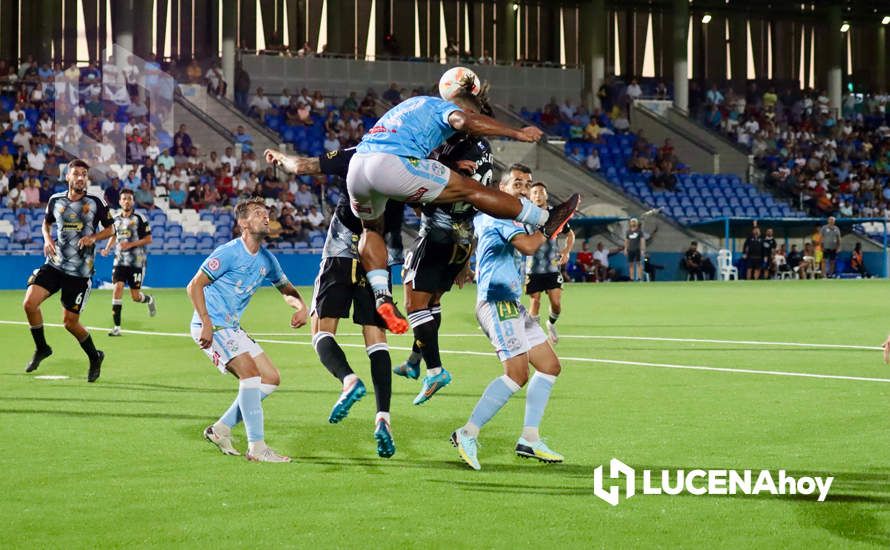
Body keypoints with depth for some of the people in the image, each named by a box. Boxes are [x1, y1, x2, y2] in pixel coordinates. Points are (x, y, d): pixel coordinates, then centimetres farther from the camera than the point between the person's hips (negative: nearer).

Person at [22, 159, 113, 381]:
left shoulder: (96, 203, -4)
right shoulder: (56, 200, 3)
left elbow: (110, 229, 7)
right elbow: (46, 223, 22)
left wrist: (93, 238, -11)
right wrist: (47, 239, 1)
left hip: (80, 272, -3)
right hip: (54, 264, 3)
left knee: (70, 322, -1)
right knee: (30, 303, -17)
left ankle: (95, 357, 26)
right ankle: (41, 348, 7)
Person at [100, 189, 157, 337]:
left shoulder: (140, 218, -5)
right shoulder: (116, 219, 7)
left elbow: (148, 239, -5)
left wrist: (131, 244, -17)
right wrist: (107, 249, 7)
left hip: (136, 262, -3)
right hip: (120, 261, 3)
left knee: (135, 297, 0)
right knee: (117, 287, -16)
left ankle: (149, 300, 38)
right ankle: (117, 327, -13)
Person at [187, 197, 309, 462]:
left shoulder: (266, 259, 9)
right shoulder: (229, 252, -15)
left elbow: (286, 289, 24)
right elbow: (194, 286, -15)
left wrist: (301, 307, 1)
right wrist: (206, 324, -24)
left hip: (232, 328, 9)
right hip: (210, 326, -9)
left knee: (271, 379, 4)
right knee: (250, 372, -23)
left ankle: (220, 429, 10)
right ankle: (256, 447, -23)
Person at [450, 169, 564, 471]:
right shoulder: (500, 215, -9)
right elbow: (528, 246, -23)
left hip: (512, 304, 11)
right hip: (497, 301, -11)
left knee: (550, 366, 9)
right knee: (517, 374, -21)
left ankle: (529, 439, 9)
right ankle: (467, 435, -16)